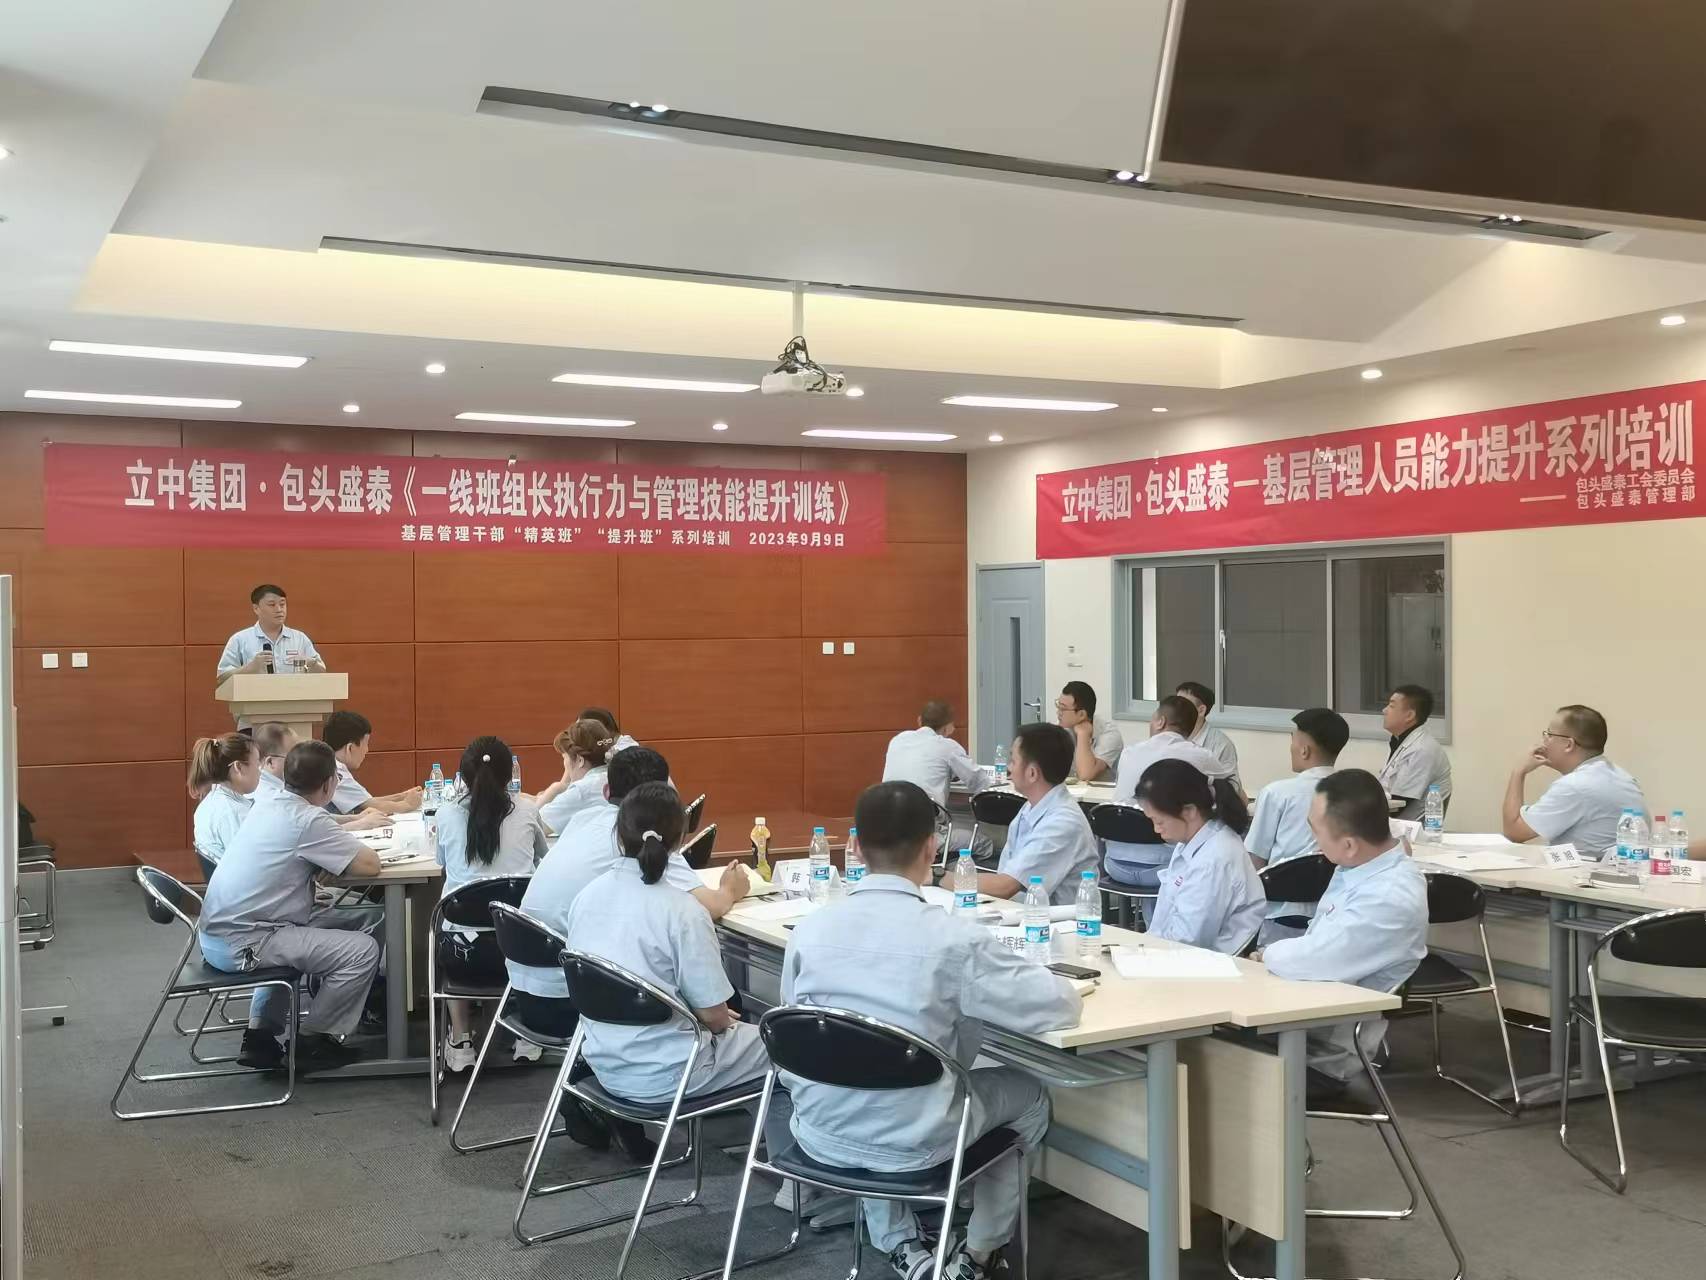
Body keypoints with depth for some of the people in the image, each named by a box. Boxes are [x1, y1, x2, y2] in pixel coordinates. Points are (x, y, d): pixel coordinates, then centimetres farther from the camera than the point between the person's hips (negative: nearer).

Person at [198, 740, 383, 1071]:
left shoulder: (266, 808, 9)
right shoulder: (307, 820, -17)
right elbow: (370, 865, -16)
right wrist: (355, 846, 6)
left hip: (215, 935, 9)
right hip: (241, 944, -9)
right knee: (363, 950, -10)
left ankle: (260, 1038, 27)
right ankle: (314, 1042, 8)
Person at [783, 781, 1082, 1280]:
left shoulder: (809, 930, -7)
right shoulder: (953, 938, -19)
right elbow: (1060, 1008, -12)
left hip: (823, 1136, 4)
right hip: (911, 1143, -3)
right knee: (1029, 1095, 24)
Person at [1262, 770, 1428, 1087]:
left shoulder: (1391, 898, -26)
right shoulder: (1361, 864, 2)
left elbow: (1315, 961, -25)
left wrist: (1265, 955, -6)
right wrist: (1276, 955, -4)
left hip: (1324, 1048, -8)